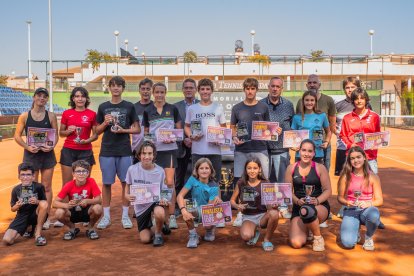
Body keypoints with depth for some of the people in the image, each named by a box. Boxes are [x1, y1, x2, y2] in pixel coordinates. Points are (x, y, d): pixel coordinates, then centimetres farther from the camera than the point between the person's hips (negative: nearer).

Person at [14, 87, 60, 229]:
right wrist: (27, 147, -17)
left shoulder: (51, 116, 0)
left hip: (47, 154, 1)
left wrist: (52, 146, -17)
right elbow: (17, 136, -2)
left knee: (46, 186, 8)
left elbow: (56, 135, 2)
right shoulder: (24, 116, -1)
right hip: (31, 154, -1)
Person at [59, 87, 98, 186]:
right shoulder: (67, 113, 4)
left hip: (85, 152, 0)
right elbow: (61, 133, 11)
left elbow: (95, 135, 4)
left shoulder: (92, 114, 2)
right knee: (66, 183, 2)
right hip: (68, 151, 1)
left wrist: (86, 141, -14)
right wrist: (68, 131, -10)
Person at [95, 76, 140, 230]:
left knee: (126, 182, 3)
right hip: (107, 150, 1)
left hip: (124, 151, -1)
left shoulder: (129, 107, 4)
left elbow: (137, 129, 4)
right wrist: (105, 123, -9)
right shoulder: (103, 107, 7)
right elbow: (97, 131, 10)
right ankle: (106, 216, 15)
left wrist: (123, 130, -11)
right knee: (106, 183, 5)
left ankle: (125, 216, 14)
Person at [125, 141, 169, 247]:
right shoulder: (132, 170, -13)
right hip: (140, 206, 2)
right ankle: (151, 228, 37)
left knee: (159, 213, -38)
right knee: (145, 239, 0)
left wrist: (164, 200, -26)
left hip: (155, 202, -1)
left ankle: (158, 233, -4)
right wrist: (129, 196, -24)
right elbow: (127, 192, -1)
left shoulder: (160, 171, -14)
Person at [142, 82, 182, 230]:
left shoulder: (172, 109, 3)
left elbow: (179, 129, 6)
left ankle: (172, 216, 0)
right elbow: (145, 131, 14)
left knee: (170, 182, -6)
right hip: (153, 150, 2)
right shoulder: (148, 111, 7)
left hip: (169, 149, -2)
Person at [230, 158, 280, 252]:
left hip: (262, 215, 0)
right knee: (246, 236, -32)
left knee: (274, 213, -35)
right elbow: (232, 200, 7)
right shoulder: (241, 183, -2)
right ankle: (254, 233, 11)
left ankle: (266, 240, -7)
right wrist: (237, 206, -15)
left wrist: (274, 205, -28)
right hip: (248, 217, 0)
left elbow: (269, 205, -5)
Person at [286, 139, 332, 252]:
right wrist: (298, 201, -16)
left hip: (320, 206, -2)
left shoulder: (320, 168, -1)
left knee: (308, 210, -42)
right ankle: (306, 230, 22)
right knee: (296, 243, -17)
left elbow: (328, 190, -2)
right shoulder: (291, 168, 4)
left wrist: (317, 200, -21)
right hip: (298, 208, 3)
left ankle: (318, 237, -10)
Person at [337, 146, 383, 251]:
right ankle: (355, 231, 16)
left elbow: (379, 200, 1)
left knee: (373, 215, -40)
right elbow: (340, 197, 5)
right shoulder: (345, 177, 0)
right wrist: (347, 202, -17)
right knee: (348, 243, -25)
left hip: (367, 209, 0)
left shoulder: (373, 177, 1)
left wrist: (368, 204, -20)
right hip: (351, 211, 0)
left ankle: (368, 237, -3)